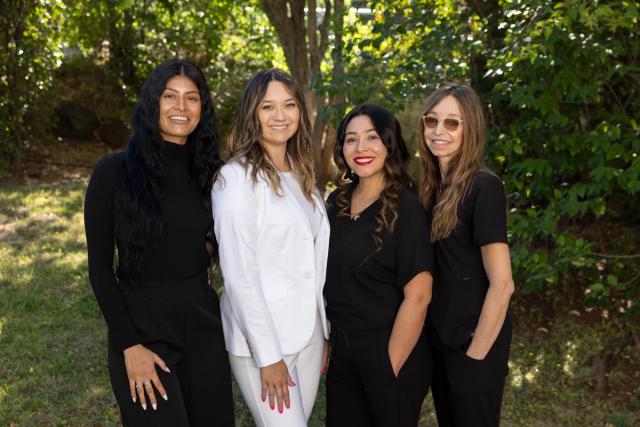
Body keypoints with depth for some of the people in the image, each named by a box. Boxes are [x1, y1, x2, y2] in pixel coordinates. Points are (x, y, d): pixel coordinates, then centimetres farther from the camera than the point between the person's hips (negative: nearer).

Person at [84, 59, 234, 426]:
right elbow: (100, 268, -7)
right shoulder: (114, 172, -8)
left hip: (204, 326, 4)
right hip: (142, 326, -4)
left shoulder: (206, 171, 4)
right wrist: (129, 345, -12)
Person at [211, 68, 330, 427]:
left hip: (308, 333, 7)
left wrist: (325, 332, 12)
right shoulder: (237, 178, -13)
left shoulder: (301, 174, 9)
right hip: (262, 337, -7)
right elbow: (239, 274, -16)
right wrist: (268, 354, -17)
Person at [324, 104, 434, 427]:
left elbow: (417, 297, -18)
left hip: (389, 350, -6)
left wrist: (391, 369, -16)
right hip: (341, 351, 6)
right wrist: (329, 340, 8)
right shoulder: (337, 201, 3)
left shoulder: (406, 208, -16)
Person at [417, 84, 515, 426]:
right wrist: (433, 337, 7)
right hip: (438, 340, 7)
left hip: (474, 342, -7)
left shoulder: (483, 187, -17)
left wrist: (475, 355, -15)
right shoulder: (434, 187, 5)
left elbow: (501, 285, -19)